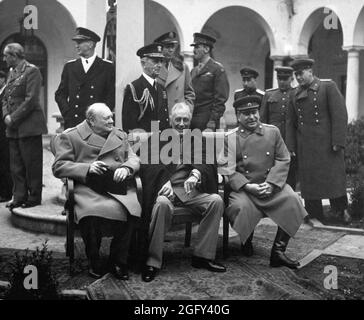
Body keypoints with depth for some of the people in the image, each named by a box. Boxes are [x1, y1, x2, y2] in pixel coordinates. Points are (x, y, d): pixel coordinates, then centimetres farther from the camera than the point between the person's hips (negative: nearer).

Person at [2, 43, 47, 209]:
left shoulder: (32, 71, -8)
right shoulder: (12, 72, 17)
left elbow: (31, 100, -16)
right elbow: (6, 98, 18)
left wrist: (14, 118, -15)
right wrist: (6, 115, 0)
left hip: (29, 126, -8)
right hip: (13, 128, 8)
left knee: (32, 164, -1)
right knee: (16, 165, 9)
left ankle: (34, 198, 8)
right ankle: (19, 197, 17)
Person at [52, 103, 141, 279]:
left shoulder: (120, 135, 25)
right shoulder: (69, 137, 9)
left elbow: (134, 159, 20)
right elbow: (58, 167, 2)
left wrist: (126, 168, -5)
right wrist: (87, 168, -12)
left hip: (119, 187, 3)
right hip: (89, 189, -3)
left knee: (130, 212, -28)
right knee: (90, 214, -34)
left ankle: (118, 261, -7)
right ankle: (93, 262, -7)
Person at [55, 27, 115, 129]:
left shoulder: (107, 67, 4)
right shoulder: (69, 66, 13)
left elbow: (111, 95, 2)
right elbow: (60, 94, 14)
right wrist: (67, 113, 0)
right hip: (72, 123, 2)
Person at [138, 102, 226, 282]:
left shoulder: (197, 138, 20)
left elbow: (203, 162, 4)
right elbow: (149, 164, -4)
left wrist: (195, 174, -21)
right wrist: (164, 182, -24)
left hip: (190, 189, 4)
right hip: (165, 187, -3)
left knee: (216, 200, -22)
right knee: (162, 204, -37)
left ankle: (202, 256, -13)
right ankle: (152, 262, -26)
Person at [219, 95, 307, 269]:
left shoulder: (273, 131, 9)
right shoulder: (230, 138, 2)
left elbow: (283, 160, 4)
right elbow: (227, 169, -5)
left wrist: (271, 184, -11)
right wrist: (248, 186, -18)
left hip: (273, 185, 2)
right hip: (244, 188, -2)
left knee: (292, 200, -24)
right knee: (240, 207, -32)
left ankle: (278, 251, -14)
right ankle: (247, 242, 4)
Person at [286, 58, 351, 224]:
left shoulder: (328, 86, -2)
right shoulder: (296, 95, 11)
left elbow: (340, 115, -8)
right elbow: (290, 122, 13)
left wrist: (338, 141, -14)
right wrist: (291, 146, 7)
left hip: (327, 144, -4)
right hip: (305, 147, 4)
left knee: (334, 177, 1)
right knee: (309, 180, 6)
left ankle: (341, 210, 21)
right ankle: (314, 216, 17)